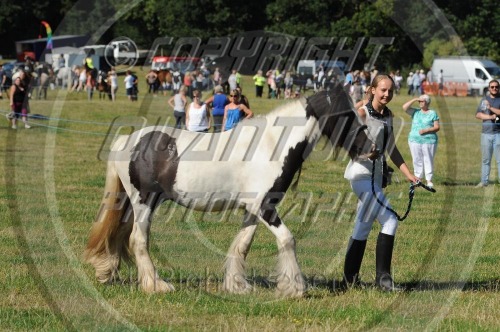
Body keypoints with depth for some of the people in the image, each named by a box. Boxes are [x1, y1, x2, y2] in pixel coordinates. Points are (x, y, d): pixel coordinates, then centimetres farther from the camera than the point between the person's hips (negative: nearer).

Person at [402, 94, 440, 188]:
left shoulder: (433, 113, 5)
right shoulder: (415, 112, 13)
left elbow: (437, 127, -1)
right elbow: (404, 107, 1)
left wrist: (426, 130, -16)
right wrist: (414, 100, -4)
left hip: (429, 141, -3)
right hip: (415, 140, 3)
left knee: (429, 161, -3)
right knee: (417, 160, 4)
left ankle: (429, 180, 1)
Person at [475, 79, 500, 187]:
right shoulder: (484, 100, 14)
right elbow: (478, 115, 6)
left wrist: (491, 108, -15)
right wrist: (490, 117, -8)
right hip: (486, 133, 3)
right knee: (486, 159, 5)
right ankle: (484, 181, 8)